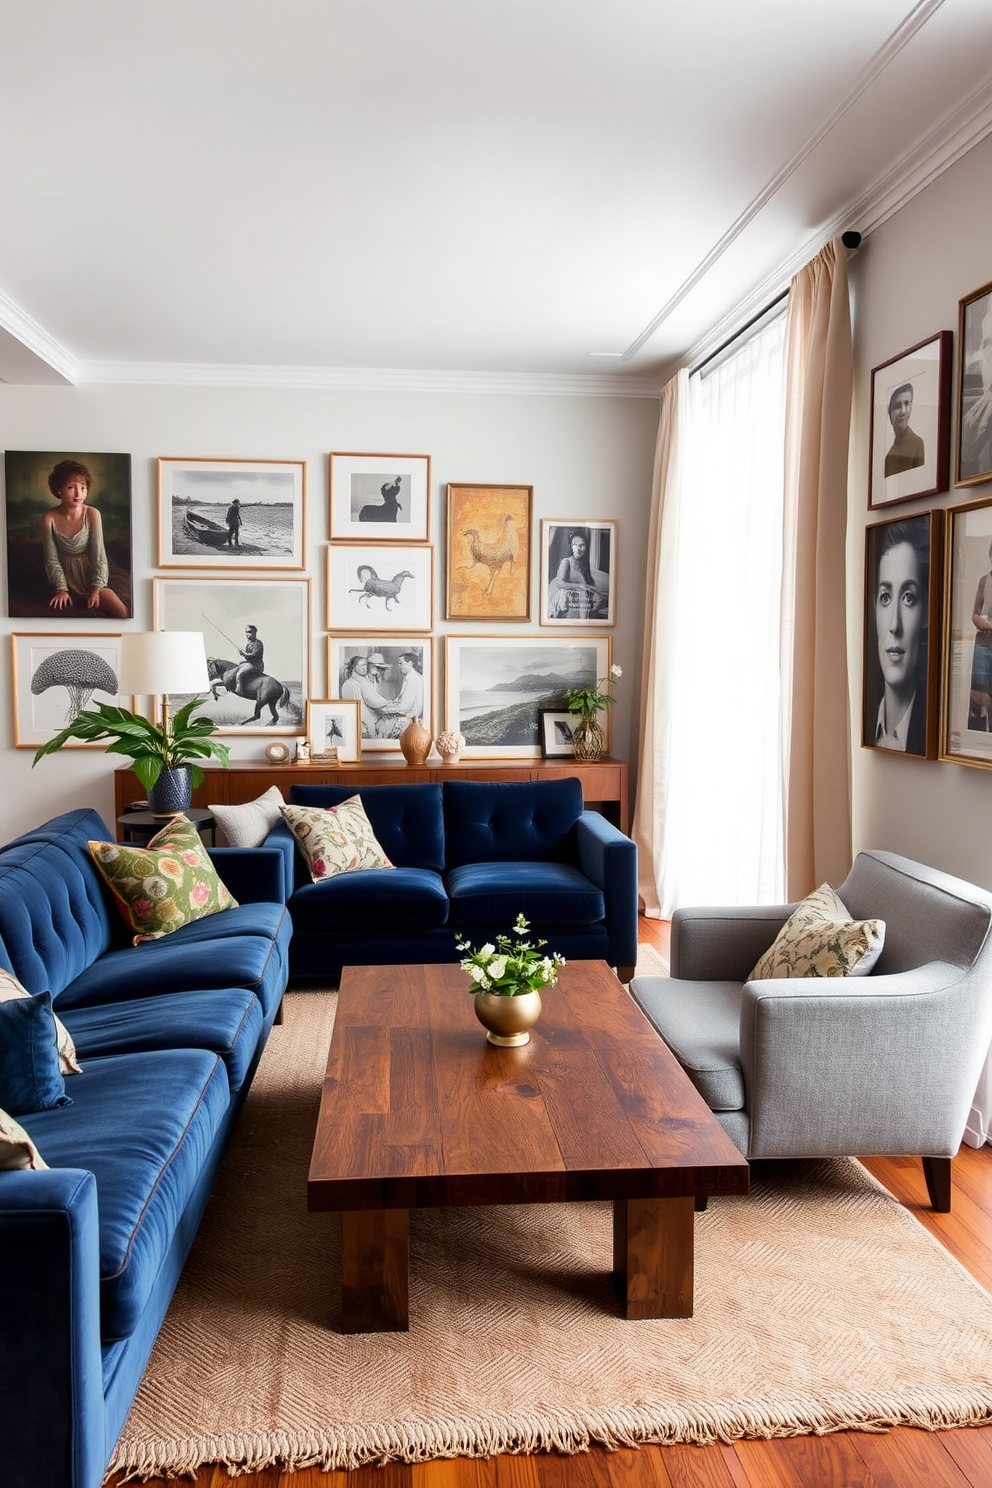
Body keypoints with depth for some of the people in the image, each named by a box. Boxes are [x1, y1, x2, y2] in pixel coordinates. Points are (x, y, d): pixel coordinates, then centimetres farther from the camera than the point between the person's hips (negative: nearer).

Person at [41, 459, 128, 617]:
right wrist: (61, 589, -16)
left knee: (122, 613, -20)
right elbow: (52, 559, -7)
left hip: (91, 575, -1)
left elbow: (98, 554, -13)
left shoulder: (92, 514, -14)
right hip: (67, 577, 1)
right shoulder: (49, 519, -13)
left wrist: (96, 588, -19)